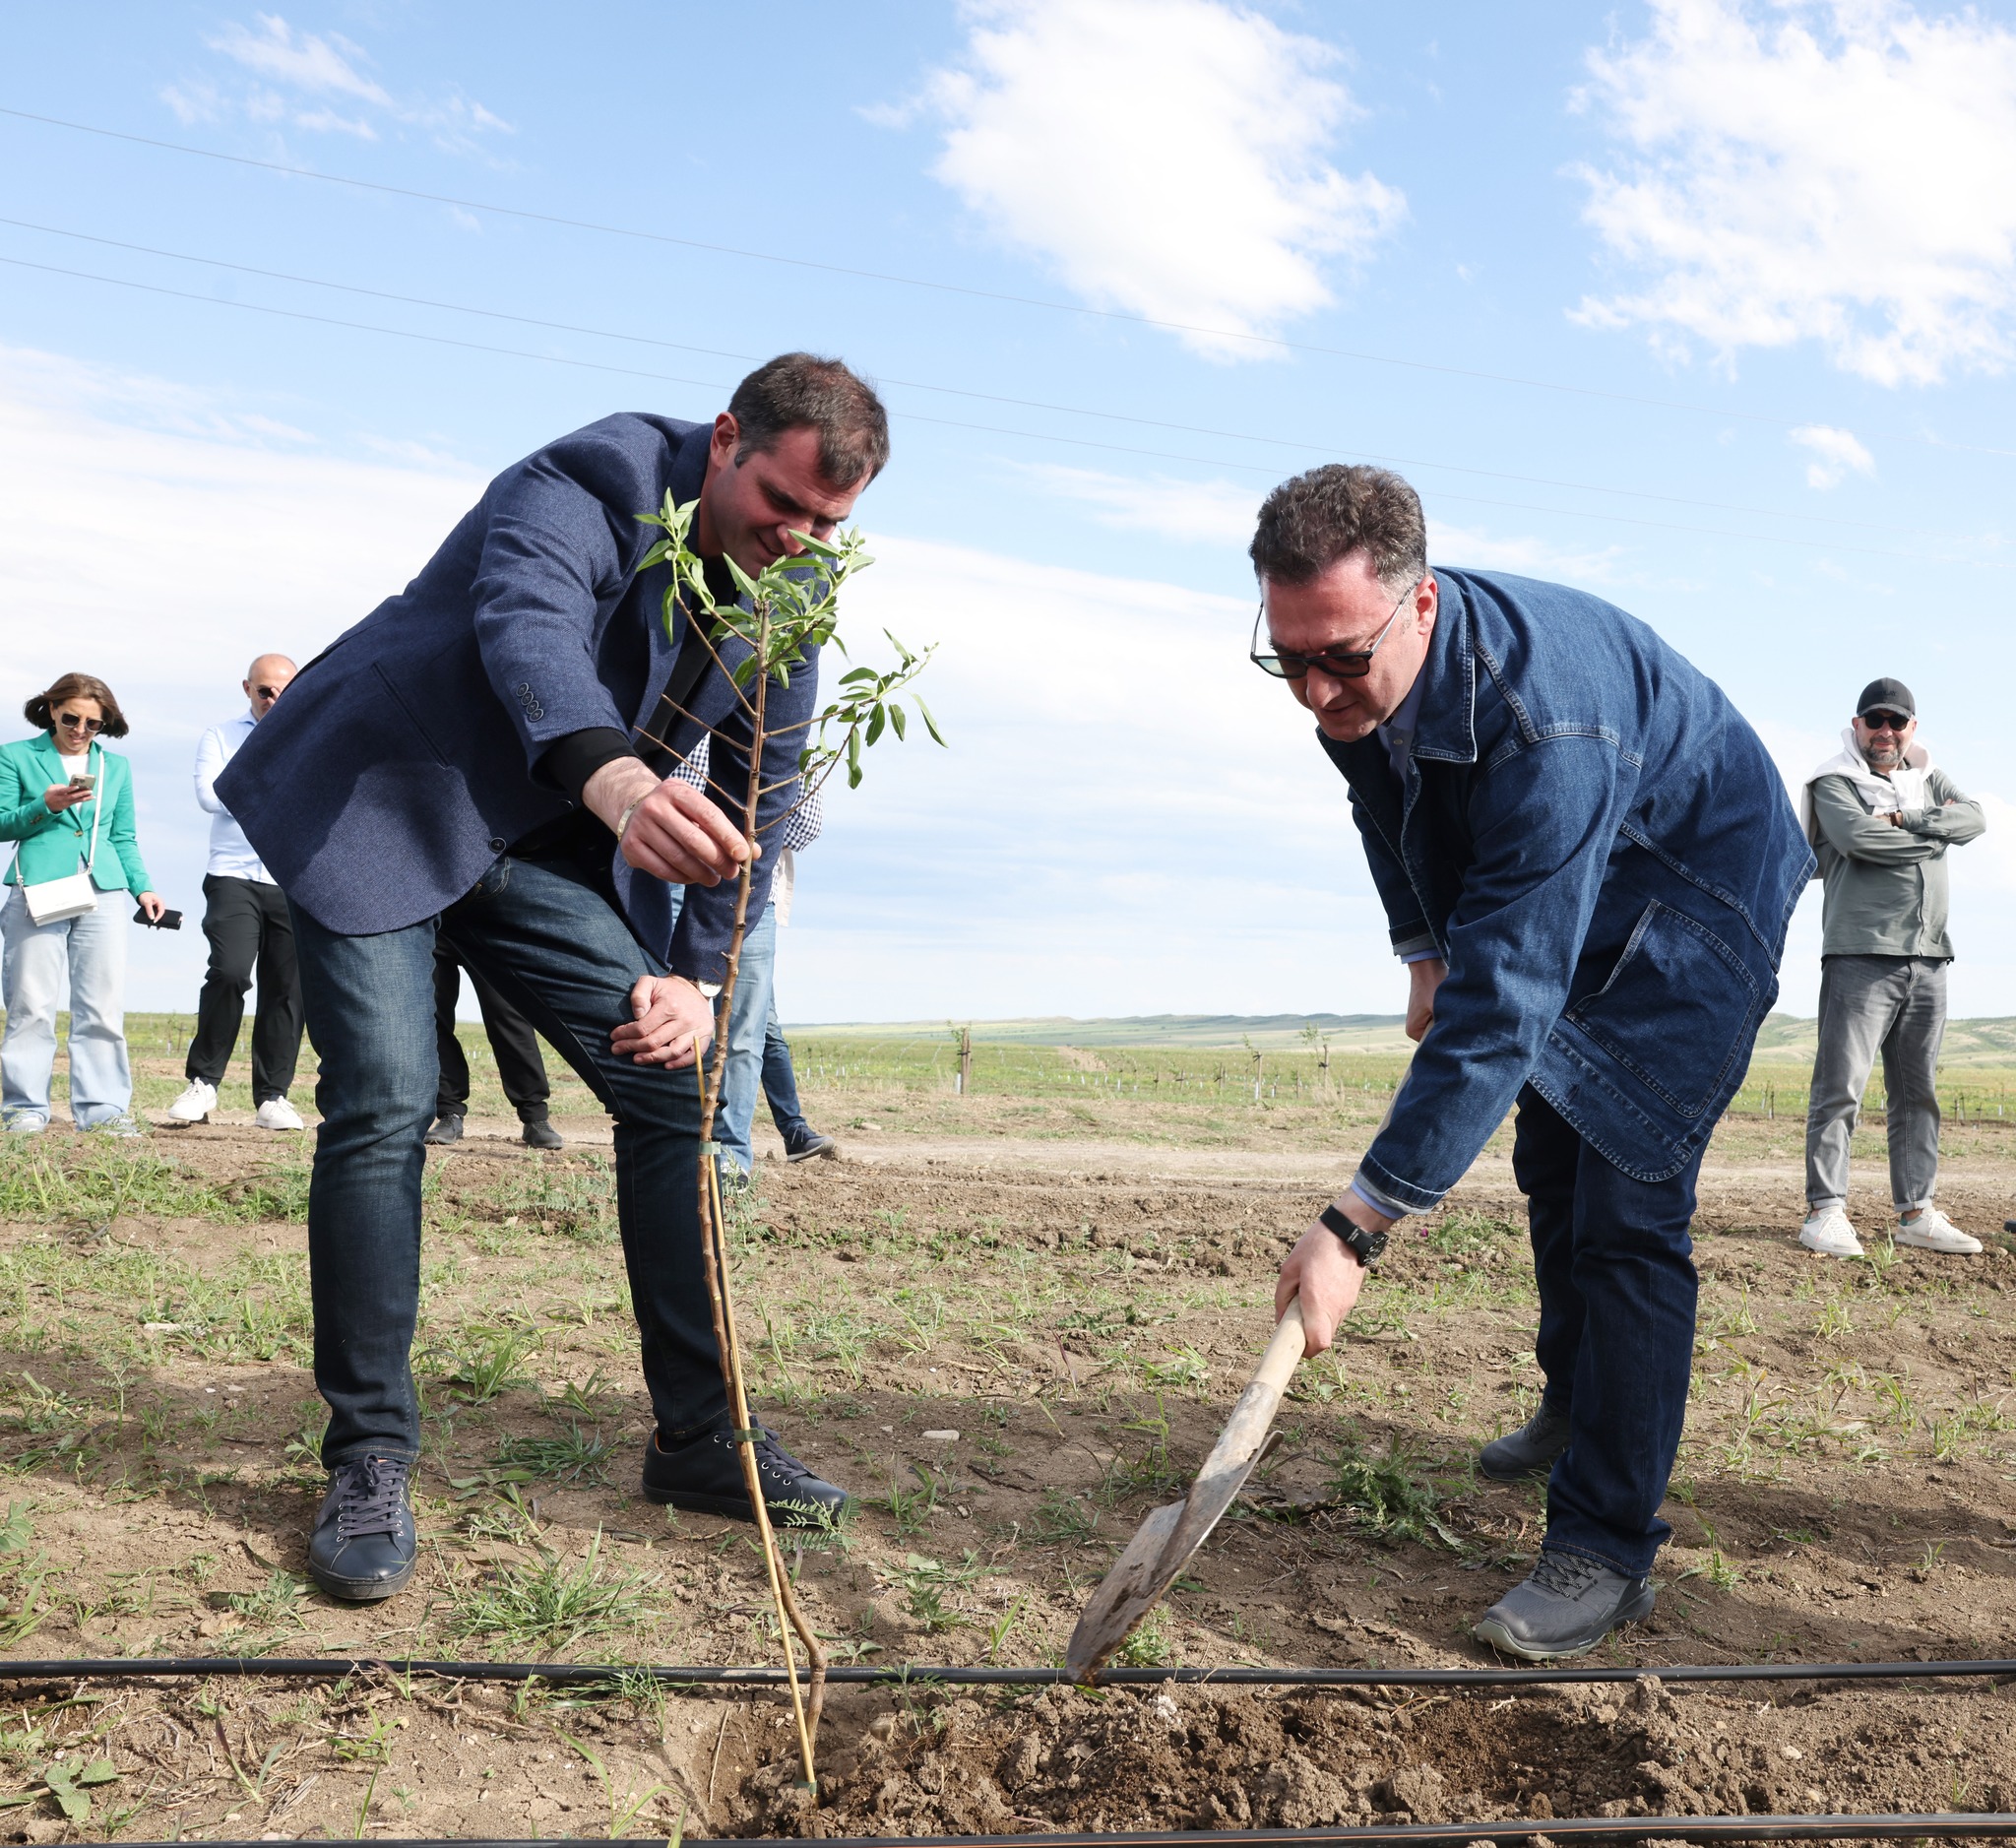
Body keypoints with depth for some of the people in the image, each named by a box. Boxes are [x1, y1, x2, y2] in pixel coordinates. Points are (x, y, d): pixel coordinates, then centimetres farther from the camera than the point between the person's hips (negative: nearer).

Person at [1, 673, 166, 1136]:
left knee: (104, 1007, -1)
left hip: (102, 893, 3)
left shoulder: (117, 766, 18)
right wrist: (44, 807, -11)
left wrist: (142, 887, 7)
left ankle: (102, 1107, 3)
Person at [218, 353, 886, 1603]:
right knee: (384, 1106, -18)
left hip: (550, 850, 6)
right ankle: (370, 1461, -2)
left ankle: (700, 1436, 6)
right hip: (379, 804, -5)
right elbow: (526, 621, -43)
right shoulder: (591, 483, -21)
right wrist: (612, 777, -64)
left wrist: (697, 977, -5)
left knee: (676, 1085, -4)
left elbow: (760, 805, 5)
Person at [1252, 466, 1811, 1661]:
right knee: (1550, 1169, 18)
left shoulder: (1542, 714, -43)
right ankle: (1575, 1407, 41)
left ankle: (1608, 1551, -4)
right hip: (1565, 904, 8)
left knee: (1626, 1212, -15)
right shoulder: (1354, 680, -18)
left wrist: (1357, 1228, -47)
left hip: (1700, 900, -8)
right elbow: (1390, 812, 8)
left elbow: (1503, 1002, -46)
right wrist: (1425, 955, 1)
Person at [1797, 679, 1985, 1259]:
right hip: (1860, 955, -6)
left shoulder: (1929, 779, 20)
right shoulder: (1835, 782, 3)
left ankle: (1916, 1213, 14)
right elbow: (1858, 837, -16)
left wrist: (1905, 819, -10)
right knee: (1840, 1087, -9)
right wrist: (1932, 838, -3)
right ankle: (1826, 1211, -6)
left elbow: (1973, 818, 2)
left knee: (1917, 1092, 9)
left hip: (1928, 959, 6)